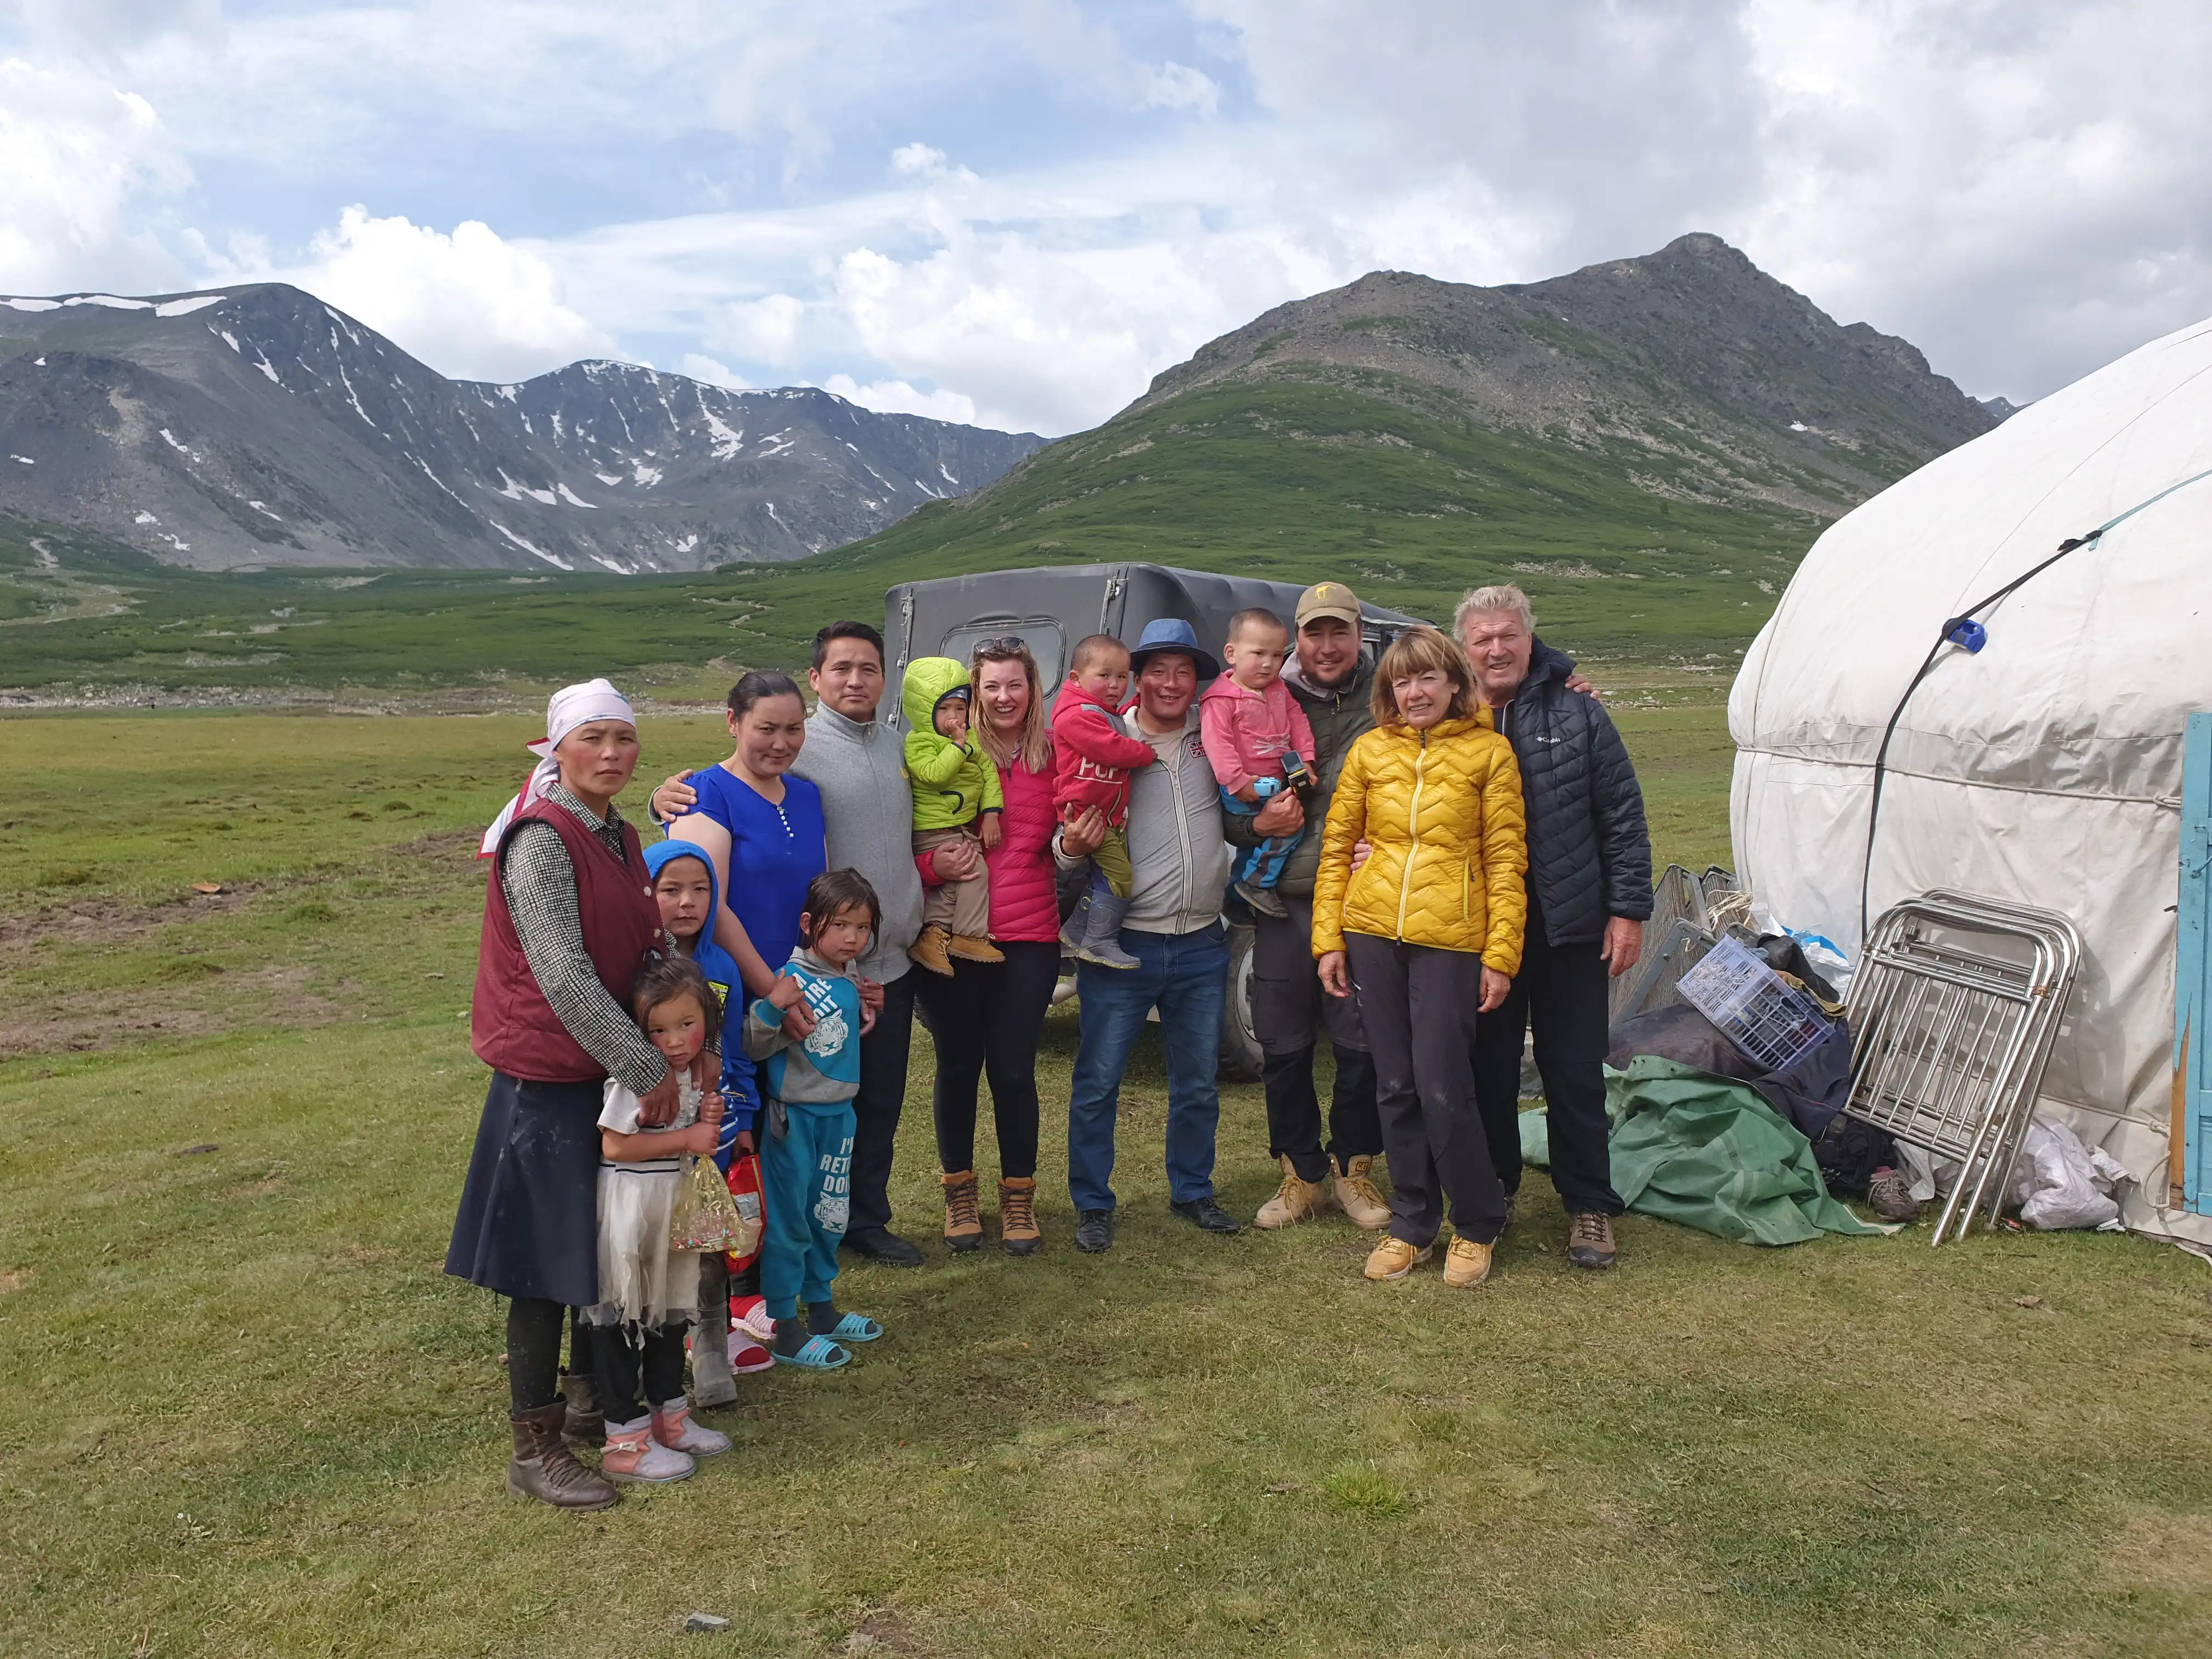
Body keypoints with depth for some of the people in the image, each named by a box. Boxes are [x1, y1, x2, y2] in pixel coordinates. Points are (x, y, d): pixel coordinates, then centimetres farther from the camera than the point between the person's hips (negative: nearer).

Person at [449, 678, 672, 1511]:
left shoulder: (619, 838, 10)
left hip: (613, 1075, 8)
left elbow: (647, 949, 15)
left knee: (606, 1251, 19)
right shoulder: (541, 839, -18)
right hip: (550, 1082, -8)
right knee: (549, 1263, 2)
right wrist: (648, 1070, -22)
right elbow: (562, 975, -24)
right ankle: (535, 1448, 15)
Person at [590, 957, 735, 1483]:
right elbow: (614, 1145, -25)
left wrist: (708, 1118, -6)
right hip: (629, 1206, -8)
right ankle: (624, 1439, 12)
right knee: (623, 1314, 3)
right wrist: (687, 1138, -22)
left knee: (671, 1309, 19)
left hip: (676, 1202, 8)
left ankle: (668, 1414, 34)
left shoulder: (702, 1069, 2)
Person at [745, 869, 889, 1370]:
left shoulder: (849, 979, 4)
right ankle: (786, 1331, 11)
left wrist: (867, 1009, 12)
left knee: (829, 1216, 19)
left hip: (838, 1113, 8)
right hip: (795, 1116, -8)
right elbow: (755, 1047, -22)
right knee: (788, 1221, 2)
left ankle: (821, 1307, 36)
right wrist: (772, 1008, -35)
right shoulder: (794, 979, -19)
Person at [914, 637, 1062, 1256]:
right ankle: (959, 1193, 28)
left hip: (1029, 937, 1)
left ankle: (1019, 1199, 22)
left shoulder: (1053, 758, 5)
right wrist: (935, 863, -20)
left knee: (1013, 1070, 4)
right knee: (959, 1066, 10)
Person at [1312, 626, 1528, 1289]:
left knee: (1443, 1089, -4)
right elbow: (1335, 847, 9)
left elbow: (1505, 859, -1)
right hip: (1373, 933, 3)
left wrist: (1501, 953, -7)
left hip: (1450, 937, -3)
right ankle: (1413, 1223, 24)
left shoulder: (1488, 751, 1)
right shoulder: (1370, 750, 8)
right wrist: (1328, 940, 3)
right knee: (1395, 1086, 10)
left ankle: (1478, 1226, 17)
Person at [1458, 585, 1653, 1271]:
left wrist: (1628, 910, -4)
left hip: (1570, 929, -1)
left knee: (1575, 1073, 7)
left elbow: (1622, 816, 0)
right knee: (1487, 1071, 12)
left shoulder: (1578, 714, -1)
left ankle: (1590, 1206, 21)